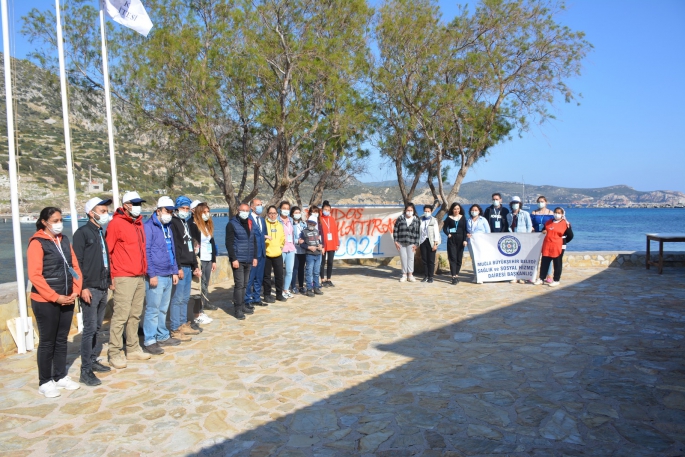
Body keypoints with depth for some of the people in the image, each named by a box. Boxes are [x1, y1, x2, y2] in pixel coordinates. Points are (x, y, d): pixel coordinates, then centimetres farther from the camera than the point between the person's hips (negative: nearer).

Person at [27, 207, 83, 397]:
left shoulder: (64, 241, 10)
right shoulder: (37, 243, -10)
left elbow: (75, 267, 10)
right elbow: (35, 276, -16)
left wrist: (76, 291, -2)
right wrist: (55, 297, -18)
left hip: (67, 300, 6)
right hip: (45, 302, -6)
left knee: (62, 340, 14)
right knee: (47, 342, 4)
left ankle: (61, 377, 26)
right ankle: (45, 382, 16)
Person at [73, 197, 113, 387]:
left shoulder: (102, 233, 14)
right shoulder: (82, 233, -8)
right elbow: (77, 262, -13)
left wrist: (108, 282, 13)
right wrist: (83, 287, -18)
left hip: (103, 288, 7)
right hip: (90, 289, -7)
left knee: (96, 328, 14)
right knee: (90, 329, -5)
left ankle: (93, 361, 25)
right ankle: (85, 371, 1)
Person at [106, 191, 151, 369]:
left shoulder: (139, 223, 16)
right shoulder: (116, 223, -6)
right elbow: (107, 251, -9)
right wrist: (111, 276, -10)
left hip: (140, 277, 7)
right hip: (124, 278, -7)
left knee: (135, 315, 11)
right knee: (120, 316, -6)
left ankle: (133, 349, 20)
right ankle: (114, 353, 2)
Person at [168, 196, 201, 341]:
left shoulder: (186, 224, 20)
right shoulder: (173, 223, -8)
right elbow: (173, 247, -16)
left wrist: (195, 266, 20)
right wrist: (178, 267, -19)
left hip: (188, 267, 9)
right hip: (180, 267, -9)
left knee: (185, 298, 14)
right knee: (177, 298, -6)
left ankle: (183, 324, 22)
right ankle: (176, 330, -2)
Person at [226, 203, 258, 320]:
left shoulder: (250, 224, 15)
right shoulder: (232, 224, -5)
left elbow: (254, 241, 19)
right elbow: (229, 243, -10)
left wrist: (255, 257, 12)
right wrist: (233, 259, -16)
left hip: (249, 260, 6)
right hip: (238, 260, -6)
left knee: (244, 284, 10)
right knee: (239, 284, -6)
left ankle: (242, 306, 20)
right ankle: (237, 309, 0)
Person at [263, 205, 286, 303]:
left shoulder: (280, 225, 12)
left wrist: (280, 247, 12)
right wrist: (264, 237, -28)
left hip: (278, 254, 5)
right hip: (266, 254, -5)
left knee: (279, 275, 8)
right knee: (266, 276, 3)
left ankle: (279, 294, 21)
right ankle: (267, 295, 14)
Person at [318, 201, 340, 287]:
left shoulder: (332, 219, 9)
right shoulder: (319, 220, -6)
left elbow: (335, 232, 10)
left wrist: (337, 244, 7)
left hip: (332, 245, 5)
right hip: (323, 245, -5)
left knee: (330, 262, 9)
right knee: (323, 262, 4)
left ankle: (328, 280, 19)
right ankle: (323, 280, 10)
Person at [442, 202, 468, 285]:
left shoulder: (462, 218, 6)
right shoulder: (449, 218, 3)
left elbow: (465, 230, 2)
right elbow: (444, 228, 7)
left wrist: (465, 240, -5)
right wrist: (448, 234, -10)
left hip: (460, 239, 2)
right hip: (451, 240, -2)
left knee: (459, 258, 5)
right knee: (452, 258, -7)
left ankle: (456, 275, 14)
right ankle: (454, 277, -12)